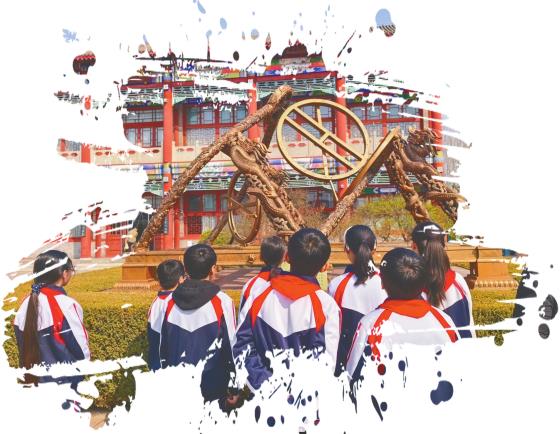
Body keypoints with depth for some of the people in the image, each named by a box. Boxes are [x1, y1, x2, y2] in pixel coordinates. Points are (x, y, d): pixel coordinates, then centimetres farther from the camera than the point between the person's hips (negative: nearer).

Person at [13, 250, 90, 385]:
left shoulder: (26, 304, -1)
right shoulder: (66, 305, -22)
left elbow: (23, 346, 7)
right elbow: (81, 349, -15)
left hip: (34, 380, 7)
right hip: (65, 382, -7)